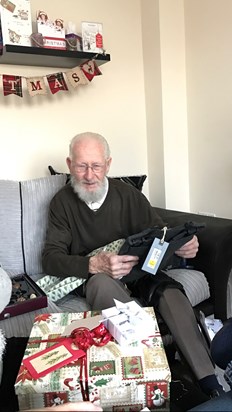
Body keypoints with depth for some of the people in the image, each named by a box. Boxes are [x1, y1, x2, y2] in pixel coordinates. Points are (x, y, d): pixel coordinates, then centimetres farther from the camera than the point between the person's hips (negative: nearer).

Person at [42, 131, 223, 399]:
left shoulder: (128, 194, 2)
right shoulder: (62, 202, -1)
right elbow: (51, 259, -9)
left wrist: (183, 245, -22)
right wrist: (94, 265, -30)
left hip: (138, 270, 2)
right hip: (94, 276, -1)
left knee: (170, 291, -29)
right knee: (102, 282, -36)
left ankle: (209, 382, -21)